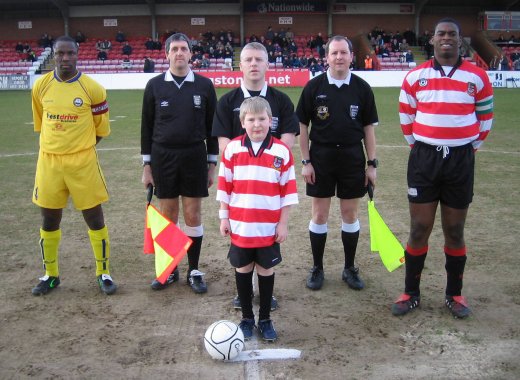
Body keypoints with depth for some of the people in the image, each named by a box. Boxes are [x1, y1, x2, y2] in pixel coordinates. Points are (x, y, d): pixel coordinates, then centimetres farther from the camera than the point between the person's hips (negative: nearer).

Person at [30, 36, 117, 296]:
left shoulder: (92, 89, -7)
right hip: (48, 162, 3)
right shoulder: (41, 86, 1)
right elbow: (40, 123, 16)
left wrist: (79, 149, 7)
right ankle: (50, 275, 28)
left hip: (83, 163, -3)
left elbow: (102, 128, 3)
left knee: (95, 218, 4)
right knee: (49, 220, 11)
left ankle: (104, 273, 19)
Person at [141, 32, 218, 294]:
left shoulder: (204, 85, 1)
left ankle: (194, 271, 18)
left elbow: (211, 126, 5)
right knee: (168, 216, 8)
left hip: (194, 157, 0)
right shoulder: (155, 85, 2)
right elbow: (147, 127, 5)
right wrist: (147, 165, 2)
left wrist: (212, 164, 3)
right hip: (163, 157, 1)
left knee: (193, 215, 4)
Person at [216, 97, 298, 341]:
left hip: (269, 227, -1)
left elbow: (287, 191, -2)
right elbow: (224, 186, 3)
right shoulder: (232, 149, -3)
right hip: (240, 226, 1)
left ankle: (265, 319, 24)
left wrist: (284, 223, -3)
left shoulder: (282, 151, -5)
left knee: (266, 270, 10)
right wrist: (224, 218, 2)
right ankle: (246, 318, 26)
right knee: (243, 270, 11)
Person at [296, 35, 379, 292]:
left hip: (352, 157, 1)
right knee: (319, 215, 6)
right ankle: (317, 268, 21)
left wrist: (372, 164, 1)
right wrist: (305, 161, -5)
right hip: (321, 156, -1)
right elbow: (302, 126, 1)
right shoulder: (314, 86, -2)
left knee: (350, 214, 9)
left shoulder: (362, 88, 1)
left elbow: (368, 127, 5)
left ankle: (350, 268, 24)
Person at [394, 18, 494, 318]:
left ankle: (455, 294, 23)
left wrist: (470, 148, 11)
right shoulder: (415, 77, 2)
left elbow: (485, 117, 11)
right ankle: (411, 293, 17)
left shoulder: (477, 77, 1)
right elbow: (406, 117, 12)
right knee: (419, 229, 4)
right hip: (424, 159, 0)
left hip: (461, 160, 0)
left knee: (455, 231, 9)